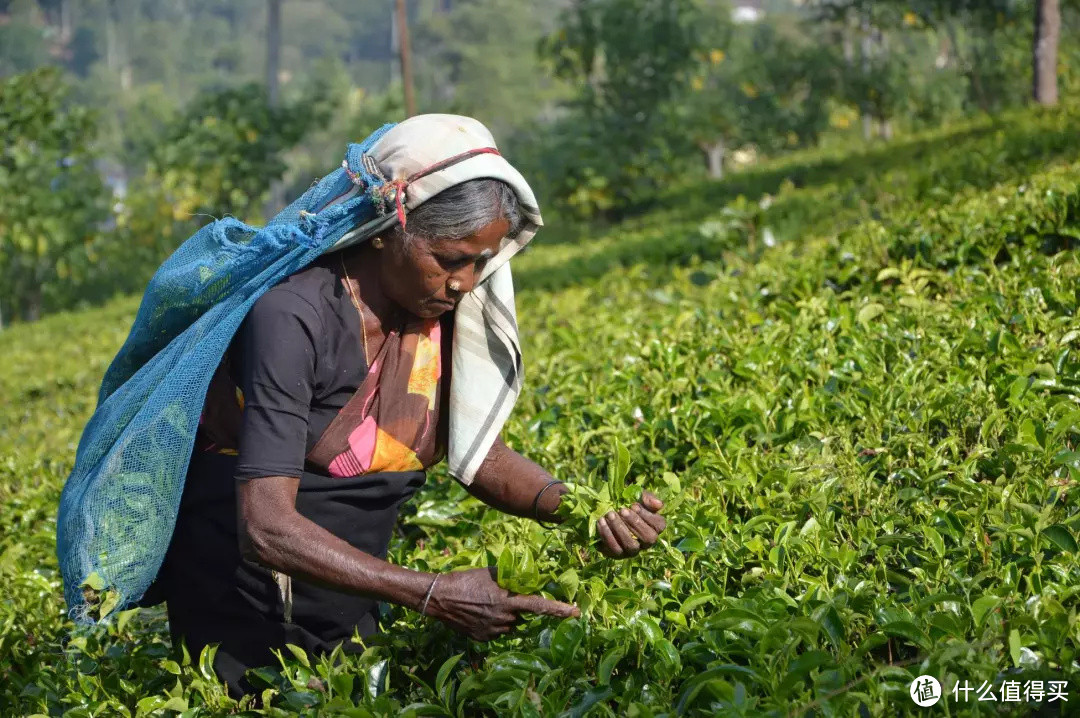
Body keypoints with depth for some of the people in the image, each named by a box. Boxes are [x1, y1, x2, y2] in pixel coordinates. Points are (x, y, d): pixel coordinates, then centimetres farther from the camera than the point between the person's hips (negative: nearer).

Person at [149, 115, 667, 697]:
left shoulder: (439, 310, -8)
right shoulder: (295, 317, -28)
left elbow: (478, 453, -3)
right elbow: (267, 527, -33)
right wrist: (432, 597, -38)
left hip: (345, 609, 6)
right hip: (242, 618, -6)